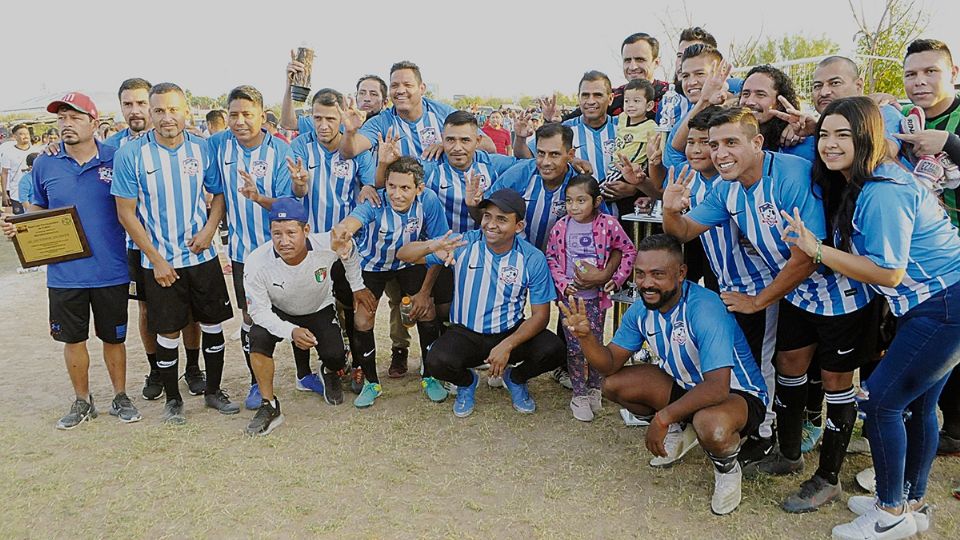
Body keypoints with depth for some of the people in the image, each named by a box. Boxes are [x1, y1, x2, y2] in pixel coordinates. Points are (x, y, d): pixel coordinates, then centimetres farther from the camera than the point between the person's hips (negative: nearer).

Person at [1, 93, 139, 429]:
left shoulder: (116, 160, -5)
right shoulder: (44, 165, 2)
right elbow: (37, 208, 15)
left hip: (110, 271, -2)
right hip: (64, 272, 2)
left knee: (113, 337, 12)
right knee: (73, 339, 13)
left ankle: (120, 397, 30)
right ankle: (82, 401, 32)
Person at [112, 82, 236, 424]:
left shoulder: (202, 149, -2)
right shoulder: (131, 153, -9)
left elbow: (220, 193, 9)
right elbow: (126, 212, -7)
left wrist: (209, 230, -10)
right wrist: (157, 260, -10)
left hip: (202, 256, 2)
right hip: (159, 261, -2)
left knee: (213, 324, 9)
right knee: (168, 332, 7)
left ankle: (213, 391, 27)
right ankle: (172, 398, 25)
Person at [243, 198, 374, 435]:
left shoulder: (328, 245, -33)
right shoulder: (256, 263, -34)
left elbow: (349, 252, -7)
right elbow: (259, 311, -24)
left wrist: (357, 286, 4)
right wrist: (291, 331, -39)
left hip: (320, 310, 1)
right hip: (279, 313, 0)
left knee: (335, 358, -16)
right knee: (258, 337, -30)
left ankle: (330, 373, 26)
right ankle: (269, 407, -13)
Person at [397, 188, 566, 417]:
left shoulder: (533, 259, -10)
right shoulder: (463, 245, -12)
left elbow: (540, 314, -8)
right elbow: (403, 255, -15)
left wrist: (507, 345, -24)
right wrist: (431, 246, -39)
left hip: (511, 332, 1)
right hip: (466, 333, -1)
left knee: (553, 351, -25)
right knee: (437, 362, -30)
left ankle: (515, 378, 13)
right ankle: (466, 381, 10)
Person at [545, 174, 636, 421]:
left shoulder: (608, 225, -9)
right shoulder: (561, 227, -6)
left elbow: (629, 251, 2)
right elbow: (550, 258, 3)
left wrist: (617, 279, -5)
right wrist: (562, 283, -9)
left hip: (597, 297, 0)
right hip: (570, 296, 1)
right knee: (574, 347, 4)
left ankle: (594, 389, 30)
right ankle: (579, 395, 18)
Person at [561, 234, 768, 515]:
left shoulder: (705, 309, -32)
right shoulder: (641, 309, -9)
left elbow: (717, 389, -38)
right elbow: (610, 364, -6)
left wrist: (663, 416, -32)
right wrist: (585, 335, -25)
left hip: (738, 394, -7)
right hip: (686, 384, 7)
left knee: (710, 427, -40)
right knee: (613, 385, -9)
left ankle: (727, 467, -1)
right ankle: (682, 429, 15)